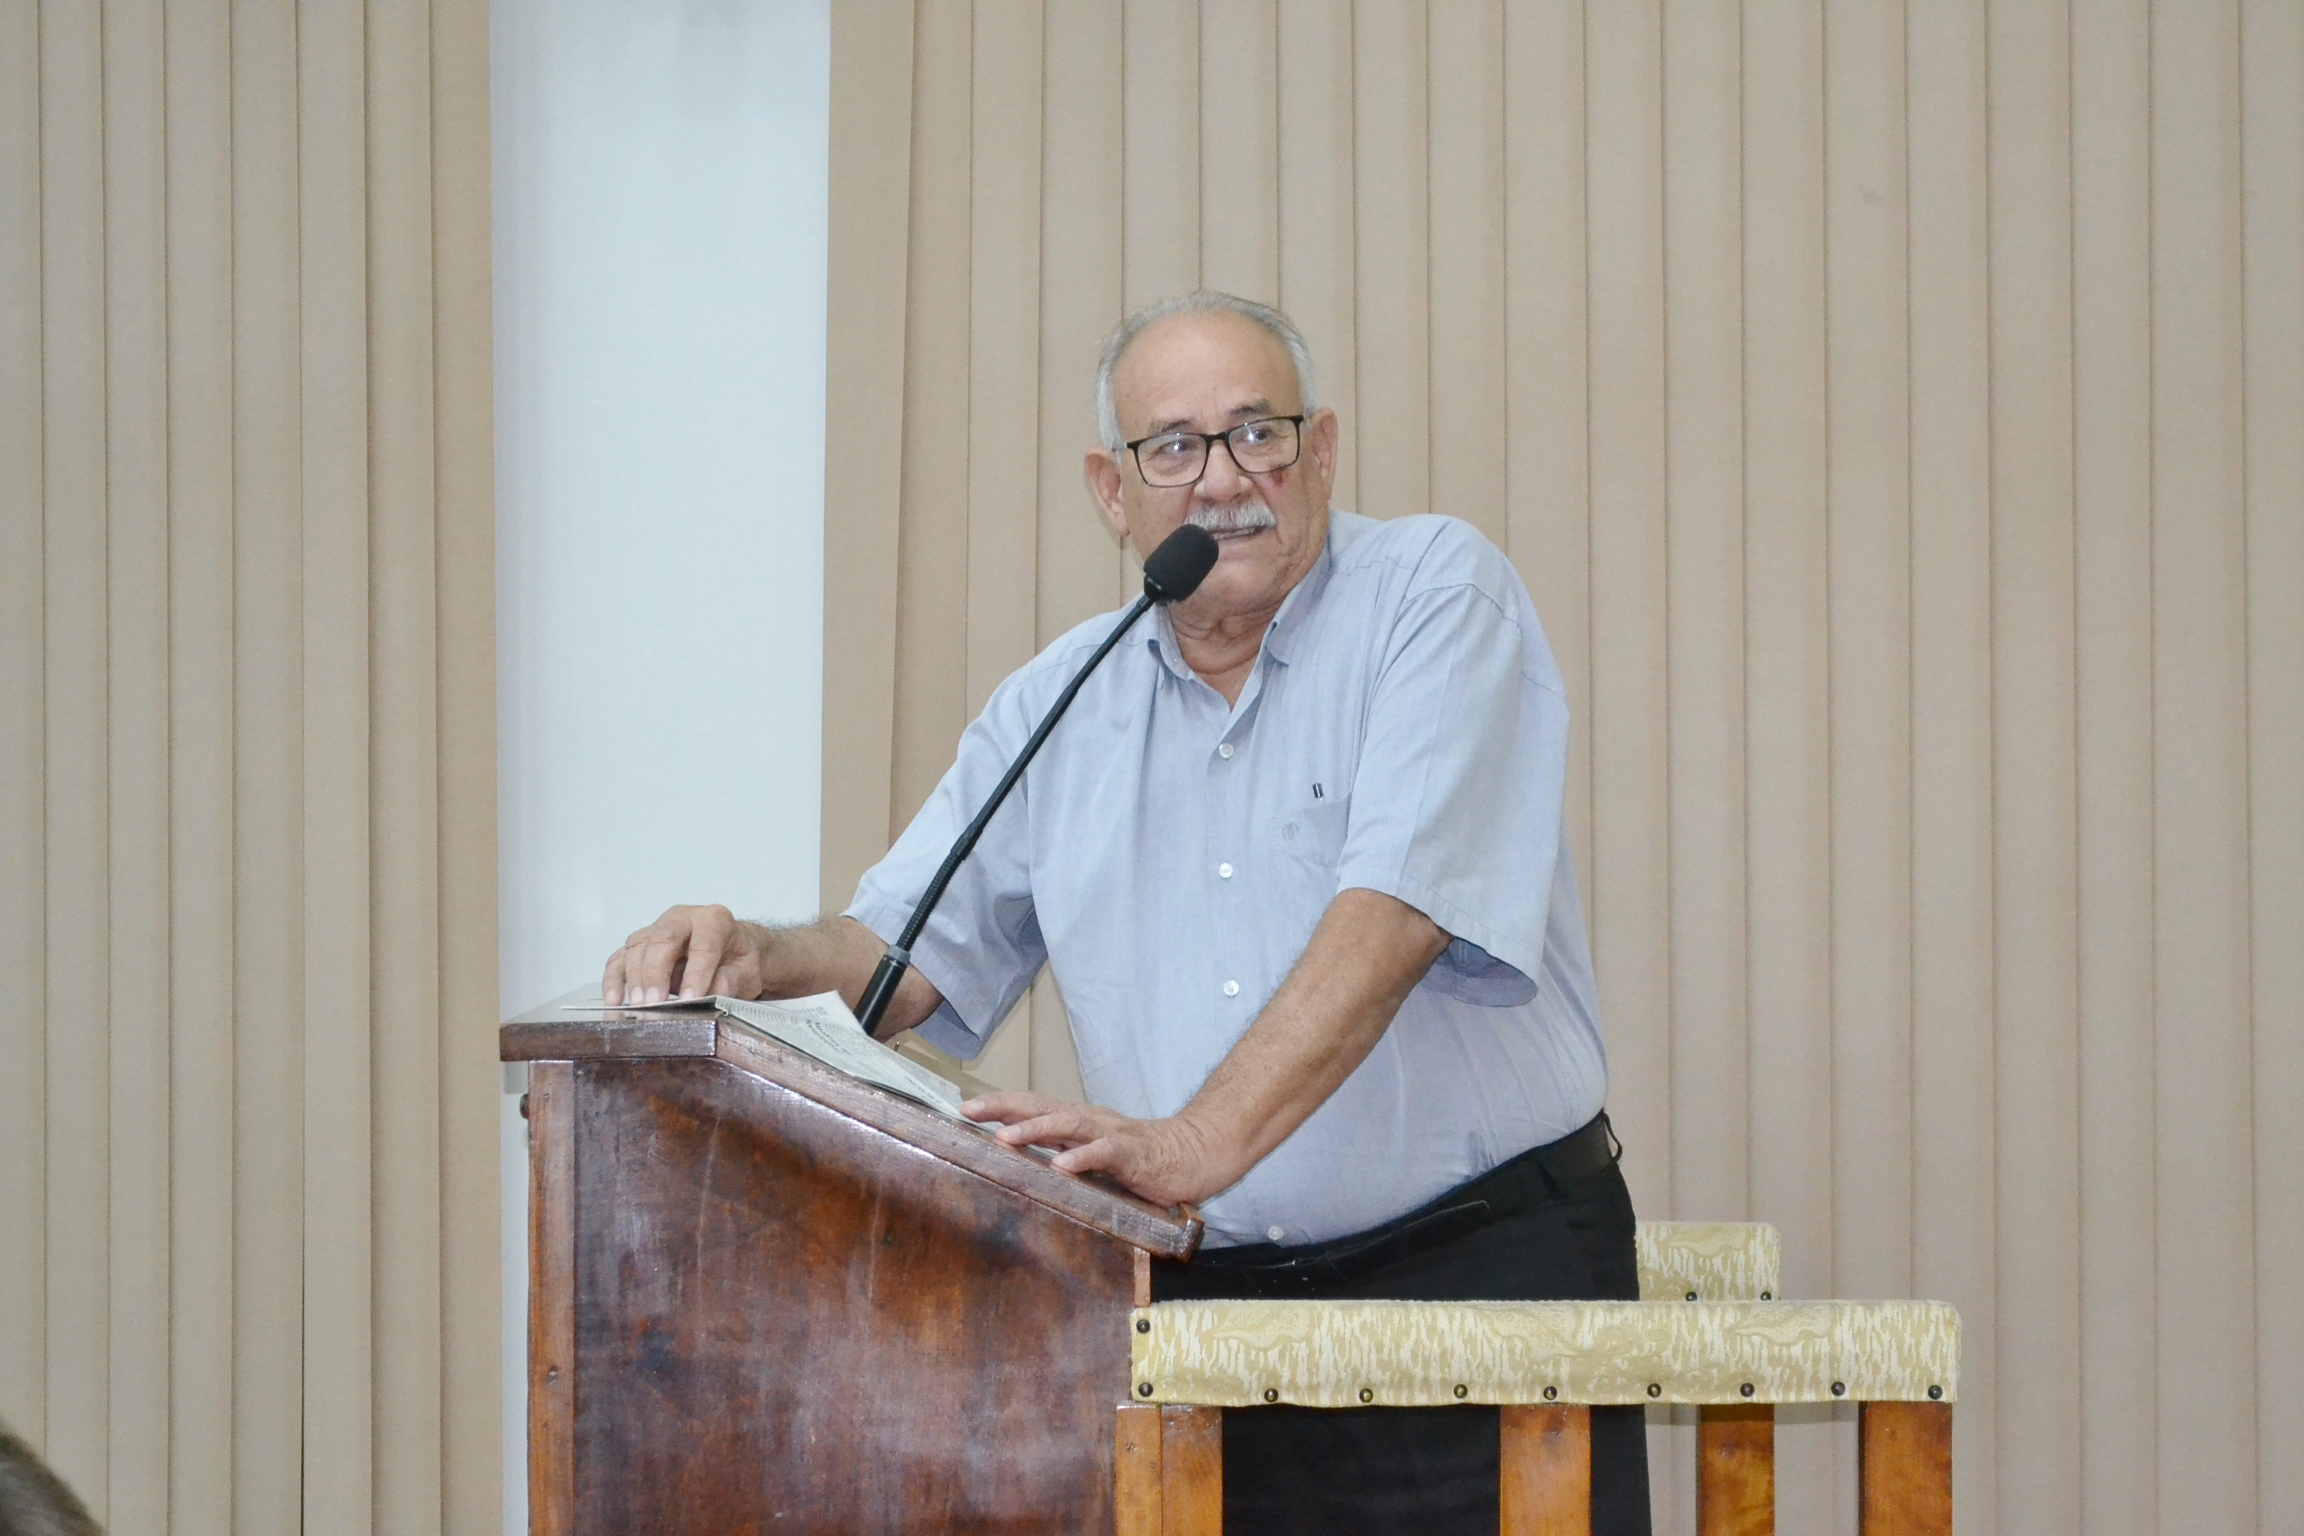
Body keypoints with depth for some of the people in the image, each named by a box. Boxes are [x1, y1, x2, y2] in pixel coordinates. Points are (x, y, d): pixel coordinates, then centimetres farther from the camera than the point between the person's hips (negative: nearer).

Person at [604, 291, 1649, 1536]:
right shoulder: (1059, 709, 14)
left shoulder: (1435, 594, -4)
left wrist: (1201, 1143, -28)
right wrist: (757, 957, -9)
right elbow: (908, 944, 15)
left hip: (1483, 1265, -4)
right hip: (1208, 1299, 4)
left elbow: (1397, 910, -17)